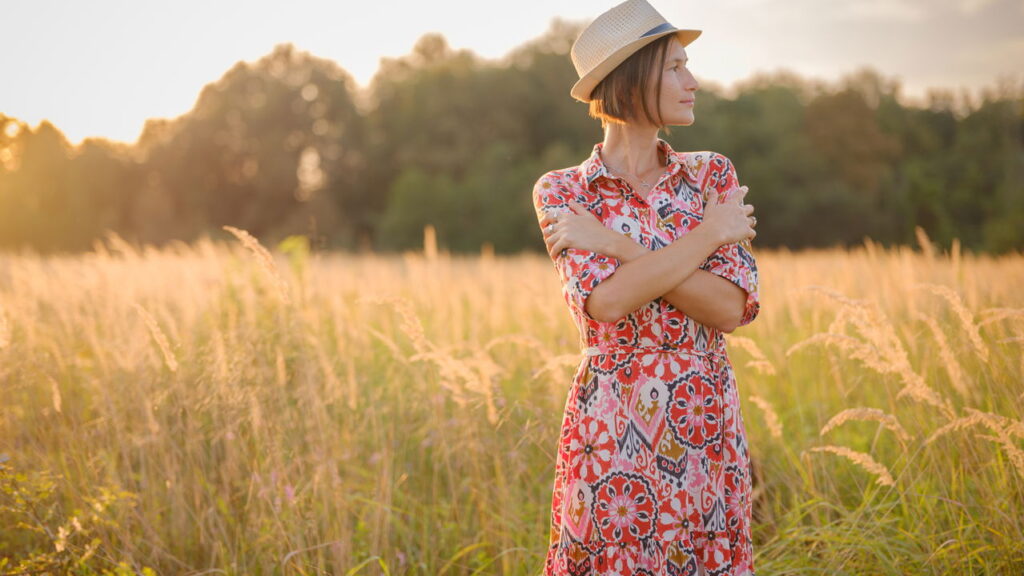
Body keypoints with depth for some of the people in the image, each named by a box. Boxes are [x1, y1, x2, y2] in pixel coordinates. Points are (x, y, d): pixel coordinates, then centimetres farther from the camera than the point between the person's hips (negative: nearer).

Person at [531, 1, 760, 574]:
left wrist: (614, 242, -14)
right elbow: (606, 301, -19)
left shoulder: (713, 174, 5)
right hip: (612, 435, -3)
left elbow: (731, 307, -9)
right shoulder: (562, 192, -3)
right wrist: (709, 232, -12)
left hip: (710, 433, 3)